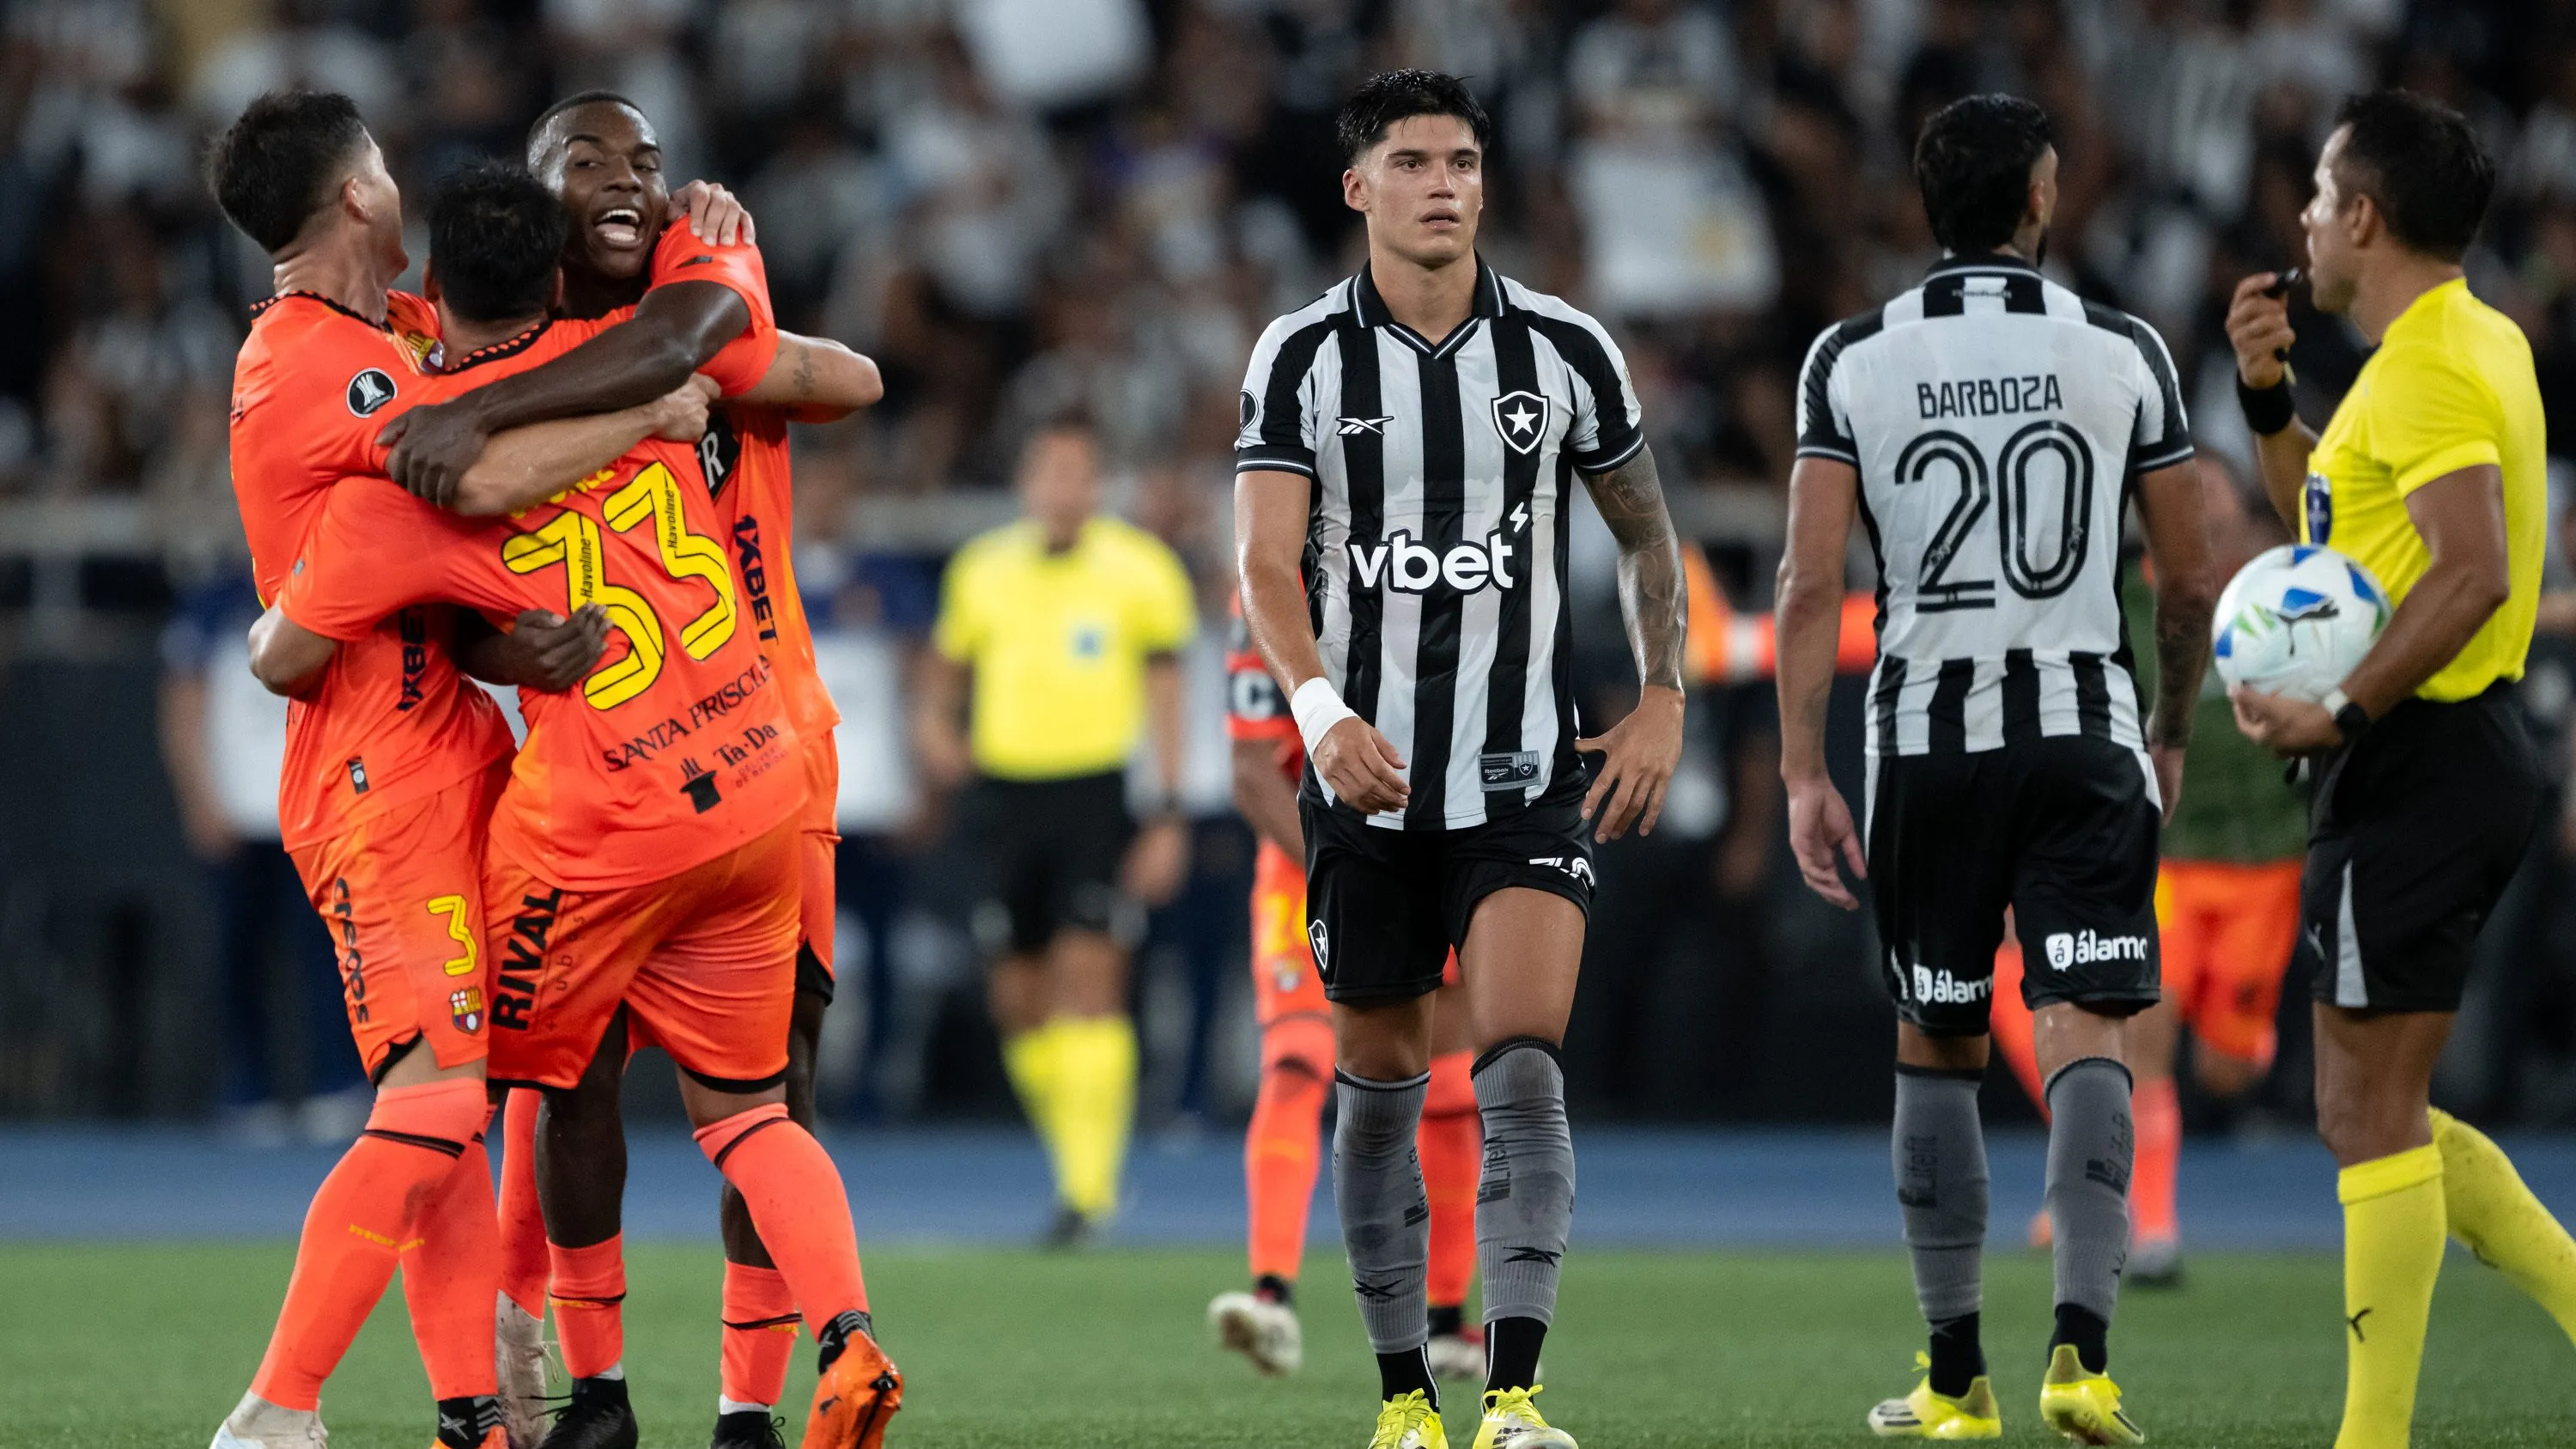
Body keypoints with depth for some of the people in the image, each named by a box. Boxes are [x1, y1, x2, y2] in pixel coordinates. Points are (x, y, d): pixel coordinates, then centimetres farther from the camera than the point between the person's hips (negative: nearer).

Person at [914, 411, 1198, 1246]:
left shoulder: (1139, 571, 0)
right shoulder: (982, 571, 10)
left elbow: (1164, 699, 2)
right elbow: (946, 664, 23)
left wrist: (1168, 817, -4)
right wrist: (933, 720, 0)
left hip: (1099, 792, -4)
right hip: (1006, 793, 4)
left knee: (1090, 975, -15)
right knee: (1020, 999, 5)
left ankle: (1090, 1184, -15)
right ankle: (1076, 1160, 23)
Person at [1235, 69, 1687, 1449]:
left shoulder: (1565, 349, 2)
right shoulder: (1301, 356, -2)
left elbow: (1645, 532, 15)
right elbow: (1266, 561, -11)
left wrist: (1662, 700, 4)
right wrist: (1321, 708, -28)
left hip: (1528, 770, -1)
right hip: (1365, 770, 1)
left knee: (1522, 1065, -16)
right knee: (1378, 1081, 8)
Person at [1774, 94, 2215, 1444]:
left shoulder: (1852, 359, 1)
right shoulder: (2121, 351, 1)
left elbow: (1812, 582, -6)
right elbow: (2190, 582, 5)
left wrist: (1803, 775, -3)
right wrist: (2172, 731, 21)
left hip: (1925, 736, 1)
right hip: (2085, 728, -1)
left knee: (1935, 1051, 12)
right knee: (2085, 1040, -5)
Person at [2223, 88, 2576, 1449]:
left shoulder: (2430, 367, -16)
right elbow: (2330, 521, 26)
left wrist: (2341, 714, -24)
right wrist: (2269, 396, 13)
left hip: (2417, 769, -10)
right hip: (2453, 762, 10)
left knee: (2370, 1115, -6)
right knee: (2380, 1115, 15)